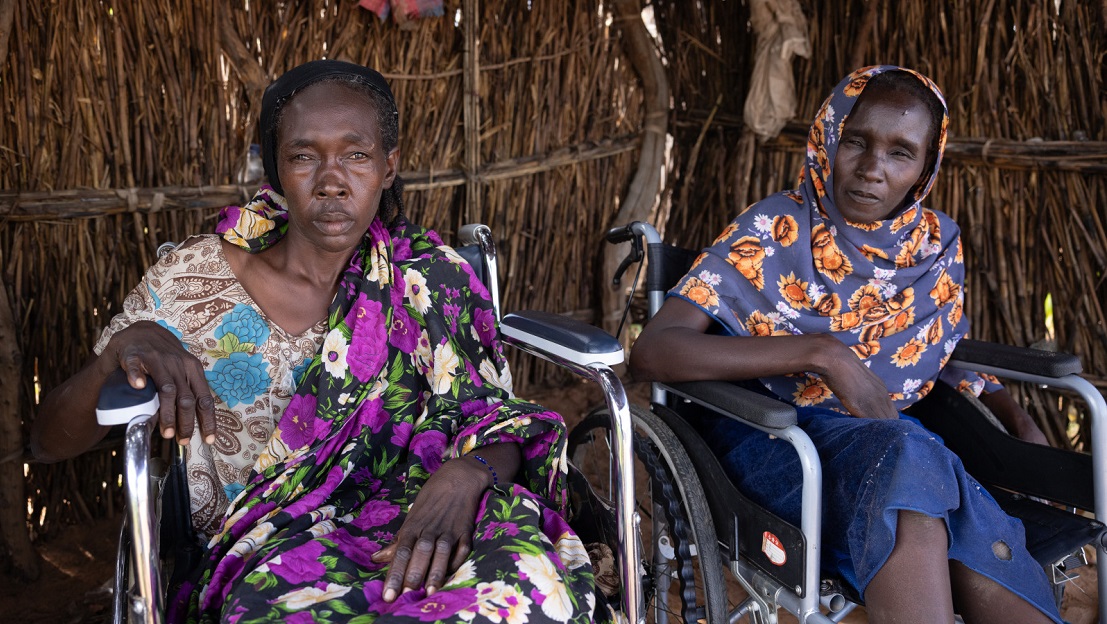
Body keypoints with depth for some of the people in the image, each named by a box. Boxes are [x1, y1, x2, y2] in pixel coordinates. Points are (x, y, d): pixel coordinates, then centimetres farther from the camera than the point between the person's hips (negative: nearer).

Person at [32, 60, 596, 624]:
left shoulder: (433, 279, 5)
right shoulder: (196, 280, 2)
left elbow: (502, 422, -1)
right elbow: (49, 443, 3)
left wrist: (464, 474, -27)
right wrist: (123, 347, -20)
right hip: (269, 539, 0)